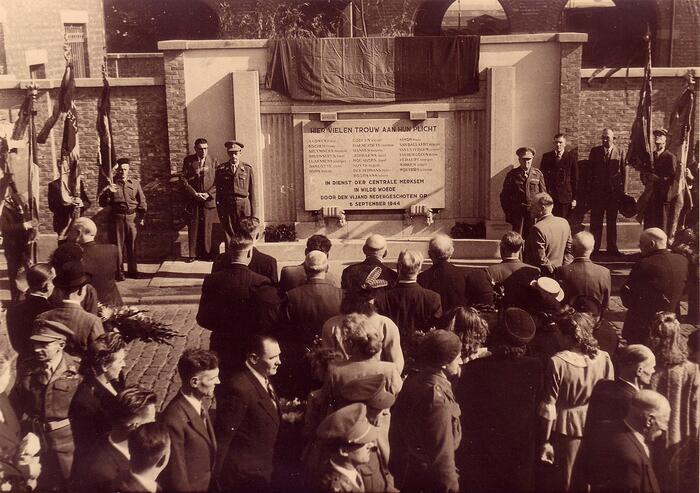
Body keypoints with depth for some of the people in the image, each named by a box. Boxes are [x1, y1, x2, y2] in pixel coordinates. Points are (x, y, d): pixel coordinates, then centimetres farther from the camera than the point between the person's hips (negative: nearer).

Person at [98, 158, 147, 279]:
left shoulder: (135, 183, 10)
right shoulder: (112, 184, 5)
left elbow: (142, 201, 13)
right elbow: (101, 203, 3)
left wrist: (141, 216, 7)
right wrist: (108, 191, -14)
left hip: (132, 217, 1)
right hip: (117, 217, -1)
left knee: (132, 244, 5)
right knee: (118, 244, -1)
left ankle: (132, 270, 17)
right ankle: (119, 272, 4)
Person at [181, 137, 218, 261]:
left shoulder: (213, 161, 5)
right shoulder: (188, 160, 4)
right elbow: (183, 179, 0)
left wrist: (209, 194, -10)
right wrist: (194, 193, -9)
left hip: (209, 199, 0)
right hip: (193, 199, 0)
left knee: (207, 227, 1)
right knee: (193, 227, 1)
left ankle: (206, 253, 10)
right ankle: (193, 254, 8)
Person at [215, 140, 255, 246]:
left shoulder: (247, 169, 6)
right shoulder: (221, 169, 6)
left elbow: (252, 192, 6)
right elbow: (218, 192, 9)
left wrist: (253, 213, 3)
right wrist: (219, 212, 4)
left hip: (244, 207, 0)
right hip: (227, 206, 0)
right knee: (229, 236, 0)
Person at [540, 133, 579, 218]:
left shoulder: (572, 157, 4)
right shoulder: (546, 157, 8)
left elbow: (575, 178, 4)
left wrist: (574, 198, 0)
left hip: (566, 197, -1)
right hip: (549, 197, 1)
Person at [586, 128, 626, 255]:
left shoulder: (620, 151, 3)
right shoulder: (595, 151, 4)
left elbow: (623, 172, 3)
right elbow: (589, 171, 4)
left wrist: (622, 190, -2)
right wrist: (588, 190, -1)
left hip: (614, 191, 0)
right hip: (597, 190, 0)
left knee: (612, 221, 8)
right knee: (596, 221, 2)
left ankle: (612, 247, 15)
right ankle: (594, 247, 8)